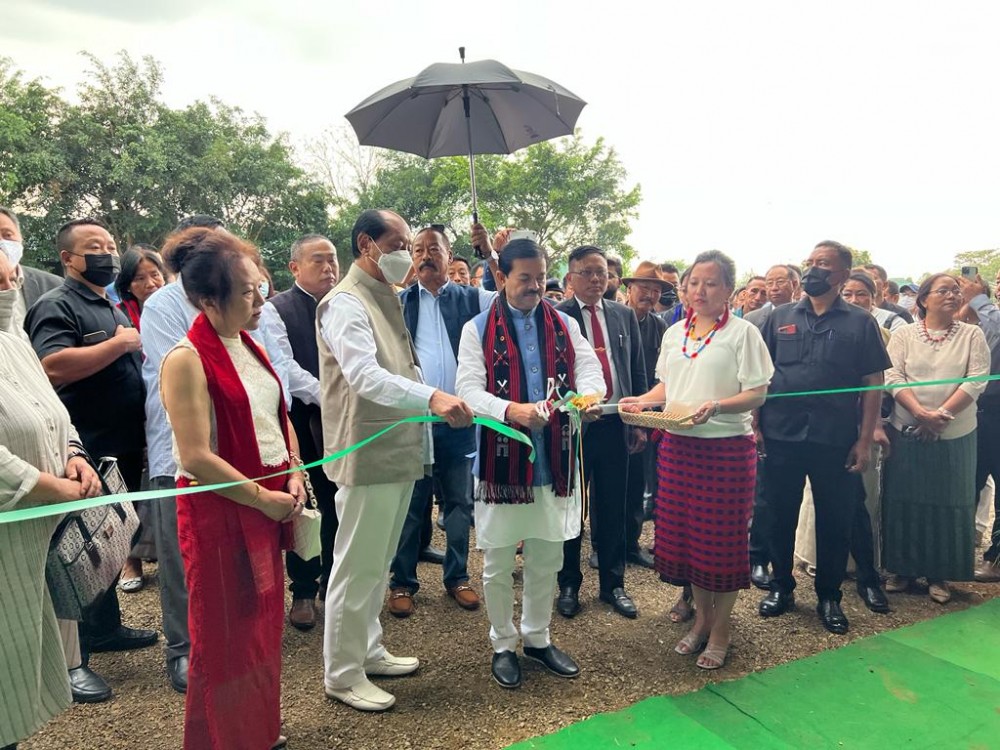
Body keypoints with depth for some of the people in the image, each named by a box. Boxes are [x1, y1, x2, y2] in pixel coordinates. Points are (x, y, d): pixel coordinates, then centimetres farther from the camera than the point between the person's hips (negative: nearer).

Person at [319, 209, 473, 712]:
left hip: (399, 451, 9)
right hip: (366, 455, -9)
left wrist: (439, 403, 8)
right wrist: (432, 397, -41)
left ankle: (368, 651, 35)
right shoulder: (345, 303, -14)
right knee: (357, 567, 2)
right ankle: (342, 674, 19)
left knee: (378, 563, 20)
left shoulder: (388, 298, 15)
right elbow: (364, 375, -29)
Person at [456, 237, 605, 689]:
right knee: (498, 563, 10)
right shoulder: (478, 329, -3)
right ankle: (502, 645, 30)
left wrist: (590, 394, -25)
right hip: (501, 460, -3)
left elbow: (589, 367, -2)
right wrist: (511, 410, -31)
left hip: (553, 460, 4)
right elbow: (469, 388, -13)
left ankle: (537, 638, 37)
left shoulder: (565, 325, 9)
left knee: (547, 559, 16)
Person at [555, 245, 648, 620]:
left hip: (615, 424, 3)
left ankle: (613, 585, 28)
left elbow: (638, 370, 11)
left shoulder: (625, 316, 9)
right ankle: (569, 585, 26)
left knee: (612, 509, 13)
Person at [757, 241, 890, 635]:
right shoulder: (780, 318, 6)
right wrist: (756, 426, -1)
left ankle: (829, 596, 26)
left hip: (836, 441, -1)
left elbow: (873, 383, 1)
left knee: (834, 521, 9)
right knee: (780, 517, 11)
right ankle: (781, 587, 28)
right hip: (781, 436, 1)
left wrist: (865, 439, -4)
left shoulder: (860, 322, 2)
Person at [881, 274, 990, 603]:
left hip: (954, 434, 0)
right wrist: (921, 414, -19)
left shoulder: (973, 335, 3)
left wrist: (941, 415, -17)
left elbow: (976, 381, -6)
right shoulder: (903, 334, 2)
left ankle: (938, 574, 19)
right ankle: (902, 568, 19)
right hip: (907, 432, 0)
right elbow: (893, 377, -7)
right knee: (904, 500, 6)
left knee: (948, 502, 6)